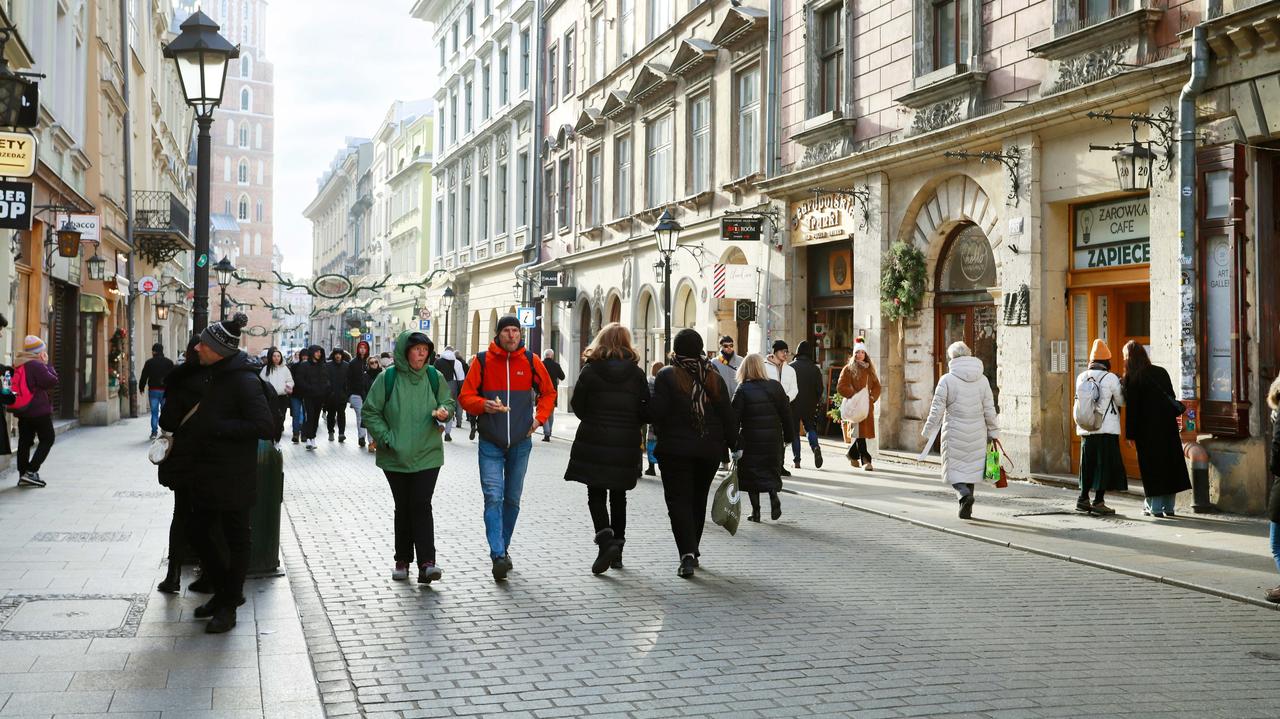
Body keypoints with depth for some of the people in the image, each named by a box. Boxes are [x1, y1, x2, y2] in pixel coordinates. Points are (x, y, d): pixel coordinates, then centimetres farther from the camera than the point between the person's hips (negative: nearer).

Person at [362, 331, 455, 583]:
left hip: (427, 455, 0)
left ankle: (426, 562, -13)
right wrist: (386, 437, -9)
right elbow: (370, 412, 1)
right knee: (403, 508, 9)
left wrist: (444, 412, -10)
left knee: (421, 506, -9)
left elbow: (449, 403, 13)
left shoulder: (434, 377, 2)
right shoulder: (388, 378, -4)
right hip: (396, 457, 0)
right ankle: (403, 560, 21)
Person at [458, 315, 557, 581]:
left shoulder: (531, 361, 1)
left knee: (512, 499, 11)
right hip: (490, 444, -2)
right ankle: (498, 556, -16)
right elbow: (466, 396, -1)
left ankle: (503, 549, 26)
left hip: (520, 442, 2)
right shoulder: (482, 361, -3)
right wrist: (484, 405, -21)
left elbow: (548, 392, 14)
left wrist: (540, 418, 0)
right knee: (493, 497, -13)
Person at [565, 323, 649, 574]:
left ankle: (605, 539, -17)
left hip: (594, 441, -2)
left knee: (596, 495, 4)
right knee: (618, 496, 15)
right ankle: (617, 545, 19)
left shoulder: (590, 370, -5)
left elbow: (577, 405, -3)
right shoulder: (636, 373, -2)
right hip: (626, 444, 2)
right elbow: (646, 410, -4)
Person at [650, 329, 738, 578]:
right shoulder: (714, 378, 4)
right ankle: (692, 552, 27)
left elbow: (656, 411, -16)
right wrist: (734, 445, 9)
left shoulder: (667, 376, -9)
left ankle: (687, 554, -18)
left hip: (675, 448, -4)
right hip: (709, 450, 4)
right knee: (698, 500, 17)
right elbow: (728, 415, 3)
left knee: (679, 500, -2)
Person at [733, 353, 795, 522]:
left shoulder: (743, 390, -8)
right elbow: (786, 413, 4)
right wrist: (789, 437, 13)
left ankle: (756, 511, 4)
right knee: (771, 470, 16)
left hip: (750, 440, -3)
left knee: (751, 473, 6)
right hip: (774, 439, 3)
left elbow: (735, 418, -9)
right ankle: (773, 495, -9)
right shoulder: (775, 386, 1)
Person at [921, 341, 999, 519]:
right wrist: (994, 432, 12)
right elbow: (989, 409, 4)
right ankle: (967, 509, 14)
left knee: (954, 470, 6)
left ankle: (964, 494, -21)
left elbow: (936, 410, -6)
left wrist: (927, 432, 3)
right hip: (977, 434, 4)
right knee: (971, 469, 13)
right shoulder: (982, 379, 4)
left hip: (955, 433, -4)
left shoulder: (947, 380, -7)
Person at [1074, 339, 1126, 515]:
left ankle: (1083, 499, 17)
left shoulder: (1081, 378, 5)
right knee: (1105, 465, 1)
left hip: (1086, 430, 5)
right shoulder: (1110, 378, -9)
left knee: (1089, 464, 14)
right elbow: (1122, 401, 0)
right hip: (1107, 430, -5)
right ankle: (1098, 501, -1)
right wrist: (1121, 386, 15)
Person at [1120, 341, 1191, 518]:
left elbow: (1131, 407, -10)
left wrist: (1130, 434, -6)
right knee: (1170, 460, 10)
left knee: (1151, 465, 2)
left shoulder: (1131, 378, -9)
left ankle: (1155, 507, 1)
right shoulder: (1161, 372, 8)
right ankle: (1168, 506, 14)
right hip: (1168, 423, 5)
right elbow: (1172, 397, 12)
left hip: (1147, 428, -5)